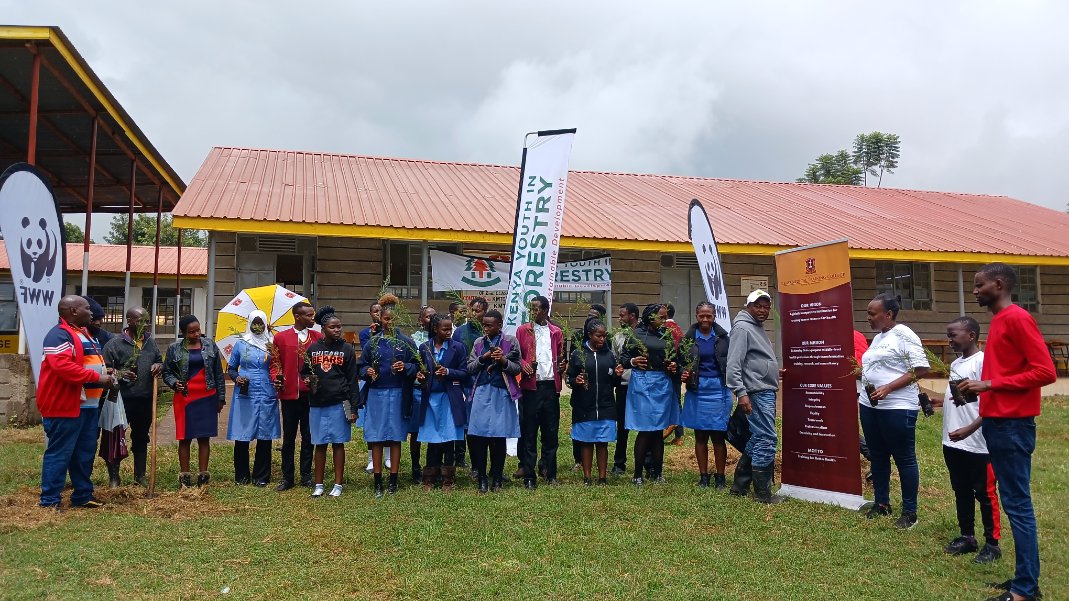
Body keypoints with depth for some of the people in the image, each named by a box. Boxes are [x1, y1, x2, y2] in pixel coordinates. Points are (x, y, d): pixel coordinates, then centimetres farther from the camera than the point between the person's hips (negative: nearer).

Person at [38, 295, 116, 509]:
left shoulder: (83, 333, 19)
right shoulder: (60, 335, -15)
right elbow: (63, 366, -29)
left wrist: (106, 375, 7)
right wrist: (97, 377, -24)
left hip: (88, 405, 10)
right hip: (65, 406, -10)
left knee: (85, 453, 14)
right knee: (59, 453, -4)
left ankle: (83, 495, 23)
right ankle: (49, 501, 3)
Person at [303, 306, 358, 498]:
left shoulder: (347, 349, 0)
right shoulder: (313, 348, 6)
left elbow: (352, 380, -1)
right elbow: (304, 372, 19)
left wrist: (353, 407, -5)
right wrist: (307, 380, -5)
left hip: (339, 403, -2)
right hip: (317, 403, 2)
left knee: (338, 443, 3)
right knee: (320, 444, 7)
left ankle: (338, 485, 11)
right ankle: (318, 485, 16)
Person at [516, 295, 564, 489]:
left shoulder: (556, 332, 12)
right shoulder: (523, 330, 6)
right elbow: (516, 355, 5)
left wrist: (561, 366, -2)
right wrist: (523, 364, -15)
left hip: (551, 386, 2)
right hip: (530, 386, -2)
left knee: (551, 432, 8)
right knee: (529, 433, 0)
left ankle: (550, 473, 20)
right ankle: (529, 476, 7)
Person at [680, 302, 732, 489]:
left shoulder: (722, 337, 4)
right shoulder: (689, 338, 2)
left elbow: (731, 361, 6)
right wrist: (683, 374, -15)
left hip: (719, 389, 0)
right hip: (698, 390, 0)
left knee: (718, 435, 1)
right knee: (700, 435, 7)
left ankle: (720, 476, 12)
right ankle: (703, 476, 17)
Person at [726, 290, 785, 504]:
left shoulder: (758, 328, 18)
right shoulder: (742, 328, -12)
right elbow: (733, 364, -19)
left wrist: (774, 372, 27)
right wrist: (741, 393, -25)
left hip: (767, 392, 10)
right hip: (757, 393, -10)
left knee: (757, 439, 14)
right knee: (766, 441, -8)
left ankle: (740, 485, 22)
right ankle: (763, 493, 0)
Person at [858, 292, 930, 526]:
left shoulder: (903, 335, -11)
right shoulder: (878, 337, 15)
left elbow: (921, 369, -17)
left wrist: (888, 388, -21)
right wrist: (860, 372, 6)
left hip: (897, 407, -9)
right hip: (870, 405, 9)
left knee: (904, 459, 2)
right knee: (877, 456, 15)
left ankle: (910, 512, 10)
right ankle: (881, 503, 26)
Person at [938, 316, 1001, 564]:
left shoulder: (982, 362, -14)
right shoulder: (956, 364, 12)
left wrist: (969, 429, -25)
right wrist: (934, 401, 6)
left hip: (977, 444, -8)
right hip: (953, 443, 8)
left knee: (984, 493, 4)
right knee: (961, 492, 16)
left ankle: (992, 544, 15)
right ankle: (966, 537, 28)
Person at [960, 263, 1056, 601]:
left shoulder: (1017, 318, -13)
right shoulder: (1000, 321, 16)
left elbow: (1046, 372, -18)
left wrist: (989, 384, -18)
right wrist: (979, 390, 9)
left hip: (1011, 424, -10)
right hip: (997, 422, 10)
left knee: (1017, 505, -5)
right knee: (1015, 504, 12)